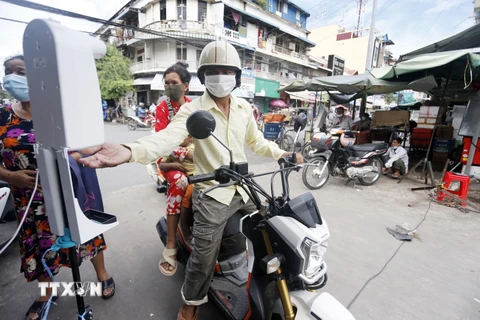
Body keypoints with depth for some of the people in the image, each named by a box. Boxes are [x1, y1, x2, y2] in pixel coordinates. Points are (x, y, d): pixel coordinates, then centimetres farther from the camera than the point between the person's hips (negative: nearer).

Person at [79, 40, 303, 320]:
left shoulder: (244, 107, 6)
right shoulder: (192, 110, -11)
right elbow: (168, 137, -29)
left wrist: (282, 154, 12)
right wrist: (129, 151, -47)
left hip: (244, 190, 6)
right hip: (212, 195, -5)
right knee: (204, 259, 6)